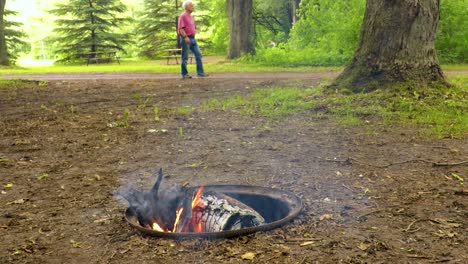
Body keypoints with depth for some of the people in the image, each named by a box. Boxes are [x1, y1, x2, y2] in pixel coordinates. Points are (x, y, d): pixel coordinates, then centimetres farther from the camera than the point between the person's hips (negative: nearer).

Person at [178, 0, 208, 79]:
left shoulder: (191, 17, 18)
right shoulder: (182, 16, -8)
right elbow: (180, 28, -16)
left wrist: (193, 35, 15)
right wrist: (185, 37, -25)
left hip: (192, 39, 8)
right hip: (186, 39, -8)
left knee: (198, 54, 2)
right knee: (185, 57, -1)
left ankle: (200, 72, 5)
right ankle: (184, 74, 7)